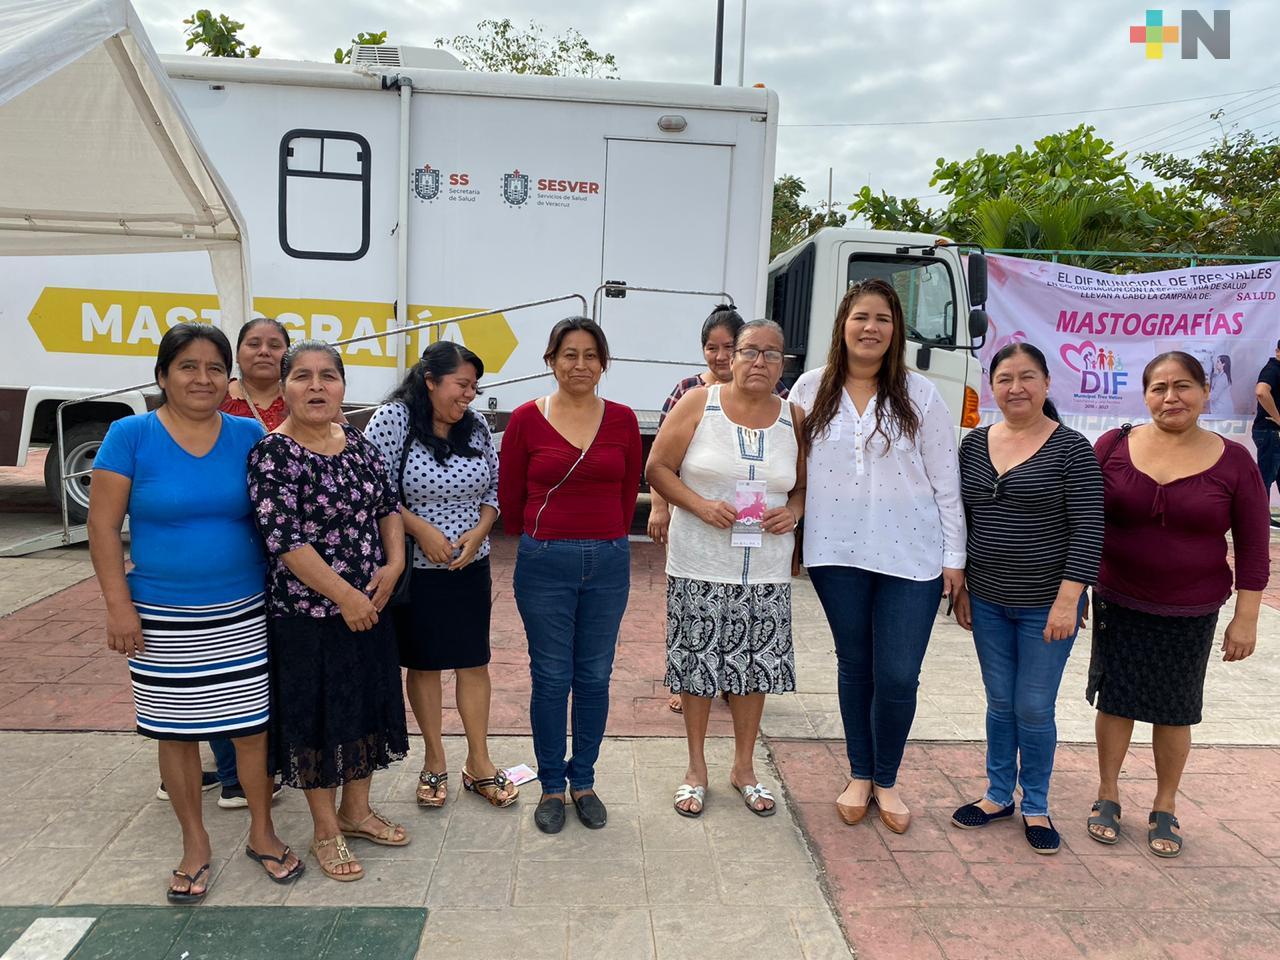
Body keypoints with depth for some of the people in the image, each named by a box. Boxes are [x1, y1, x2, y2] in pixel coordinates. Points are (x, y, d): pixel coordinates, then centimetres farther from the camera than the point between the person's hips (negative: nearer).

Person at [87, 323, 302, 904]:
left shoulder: (250, 435, 0)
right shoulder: (130, 436, -6)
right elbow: (103, 526, -4)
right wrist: (119, 604, -9)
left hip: (243, 612, 1)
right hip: (162, 617, -1)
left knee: (253, 724, 7)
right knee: (176, 732, 11)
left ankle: (262, 833, 27)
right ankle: (195, 845, 30)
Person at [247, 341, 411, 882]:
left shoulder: (359, 444, 5)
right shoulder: (272, 454, -14)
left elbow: (388, 505, 12)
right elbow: (285, 540, -20)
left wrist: (394, 563, -4)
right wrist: (345, 596, -20)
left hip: (369, 606, 7)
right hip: (306, 613, -6)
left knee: (368, 707, 16)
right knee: (314, 716, 7)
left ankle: (356, 811, 36)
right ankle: (326, 831, 26)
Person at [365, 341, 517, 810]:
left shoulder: (476, 427, 1)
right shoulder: (391, 420, -12)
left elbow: (495, 488, 8)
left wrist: (479, 531, -8)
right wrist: (422, 530, -19)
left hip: (471, 567, 4)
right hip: (415, 568, -3)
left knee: (474, 661, 9)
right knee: (423, 663, 11)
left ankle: (478, 762, 23)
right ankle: (435, 761, 28)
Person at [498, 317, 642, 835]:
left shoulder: (622, 419, 1)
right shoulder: (527, 418, -4)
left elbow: (629, 491, 10)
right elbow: (509, 495, 4)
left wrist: (607, 540, 12)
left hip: (607, 563, 2)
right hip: (544, 563, -2)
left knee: (594, 677, 11)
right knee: (550, 678, 7)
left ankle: (583, 781, 29)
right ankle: (551, 786, 25)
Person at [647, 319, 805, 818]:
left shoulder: (794, 419, 5)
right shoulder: (698, 403, -4)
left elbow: (805, 486, 13)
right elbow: (658, 468, -3)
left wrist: (792, 511, -8)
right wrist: (700, 505, -17)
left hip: (767, 570, 3)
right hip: (701, 566, -2)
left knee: (757, 665, 10)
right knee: (697, 662, 6)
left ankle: (744, 767, 31)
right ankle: (696, 767, 27)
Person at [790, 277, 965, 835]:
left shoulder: (919, 395, 0)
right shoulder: (811, 390, 3)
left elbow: (946, 480, 1)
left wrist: (954, 554, -1)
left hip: (911, 556, -1)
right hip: (837, 553, 1)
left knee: (898, 677, 1)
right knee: (854, 667, 13)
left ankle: (886, 781, 24)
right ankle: (859, 776, 31)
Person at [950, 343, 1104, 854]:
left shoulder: (1071, 449, -9)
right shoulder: (974, 445, 4)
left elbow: (1087, 530, -12)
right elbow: (960, 519, 10)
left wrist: (1068, 600, -17)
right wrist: (959, 587, 9)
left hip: (1047, 606, -4)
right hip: (987, 603, 4)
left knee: (1035, 710, 5)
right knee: (1000, 704, 15)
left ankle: (1036, 807, 26)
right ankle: (998, 795, 32)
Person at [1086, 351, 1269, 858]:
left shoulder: (1233, 461, -6)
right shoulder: (1114, 446, -5)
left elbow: (1253, 547, -1)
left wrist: (1246, 618, -3)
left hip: (1191, 614, 0)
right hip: (1118, 605, 1)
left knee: (1174, 710, 11)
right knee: (1115, 700, 10)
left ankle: (1165, 808, 30)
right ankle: (1107, 795, 29)